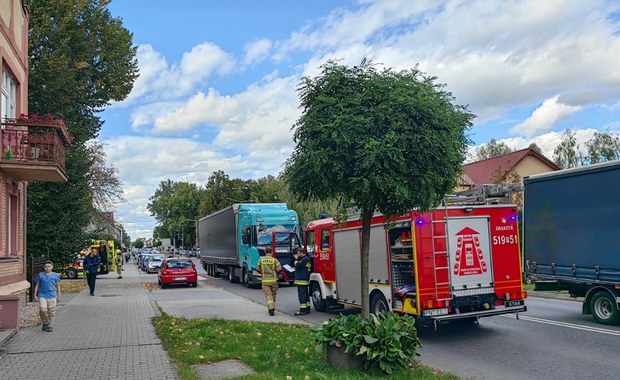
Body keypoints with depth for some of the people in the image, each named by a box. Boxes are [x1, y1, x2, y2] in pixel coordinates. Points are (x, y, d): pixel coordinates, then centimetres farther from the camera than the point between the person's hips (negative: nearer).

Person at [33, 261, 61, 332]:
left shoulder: (55, 275, 1)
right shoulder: (40, 275, 1)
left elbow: (58, 286, 8)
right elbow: (37, 285, 7)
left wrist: (59, 296, 8)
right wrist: (35, 295, 4)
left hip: (52, 296, 0)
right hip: (42, 295, 0)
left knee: (51, 312, 3)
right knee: (42, 310, -10)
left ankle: (50, 326, 15)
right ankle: (45, 323, 15)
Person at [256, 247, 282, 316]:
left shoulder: (261, 259, -1)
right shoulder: (274, 260, -6)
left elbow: (258, 269, 6)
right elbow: (279, 269, -7)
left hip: (265, 280, 0)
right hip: (273, 280, 0)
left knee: (268, 295, -1)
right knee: (273, 295, 16)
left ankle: (271, 309, -14)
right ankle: (272, 308, 25)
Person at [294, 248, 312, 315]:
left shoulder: (305, 259, -14)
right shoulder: (305, 259, 20)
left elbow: (298, 266, -20)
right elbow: (300, 267, 24)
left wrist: (296, 259, -7)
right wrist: (297, 259, 14)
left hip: (302, 281, -11)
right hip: (304, 280, 11)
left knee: (302, 295, -9)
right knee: (305, 295, 13)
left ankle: (303, 310, -9)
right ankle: (307, 309, 18)